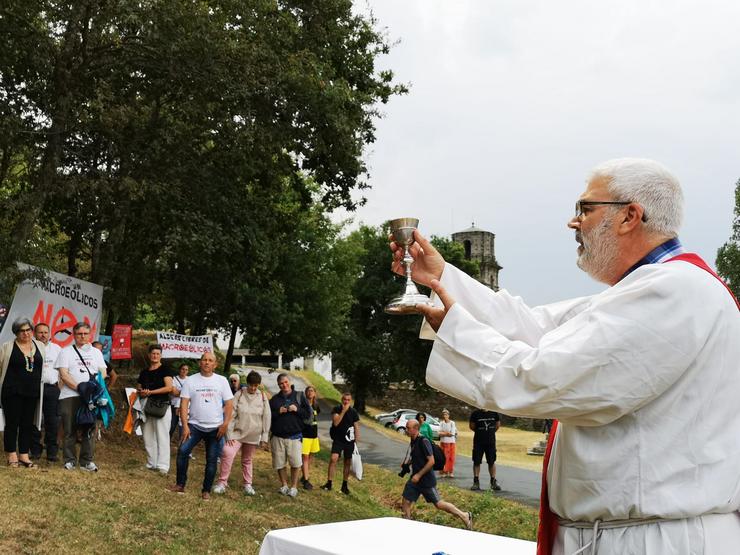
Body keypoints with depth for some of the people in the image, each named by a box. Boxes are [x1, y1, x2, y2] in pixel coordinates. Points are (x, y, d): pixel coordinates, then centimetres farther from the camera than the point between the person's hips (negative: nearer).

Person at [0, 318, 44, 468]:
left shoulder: (40, 347, 8)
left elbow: (44, 367, 14)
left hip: (32, 392, 4)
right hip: (13, 393, -3)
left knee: (28, 424, 7)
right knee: (12, 423, 1)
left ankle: (24, 455, 14)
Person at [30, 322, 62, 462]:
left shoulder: (56, 348, 12)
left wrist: (60, 386, 4)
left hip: (52, 388, 1)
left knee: (52, 421, 1)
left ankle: (52, 452, 6)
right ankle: (35, 451, 11)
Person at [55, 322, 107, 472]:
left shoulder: (96, 352, 17)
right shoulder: (66, 351, 5)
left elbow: (103, 373, 13)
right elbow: (64, 375, -4)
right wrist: (79, 388, -15)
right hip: (70, 396, -2)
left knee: (89, 429, 0)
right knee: (70, 429, 0)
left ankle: (87, 461, 6)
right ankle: (70, 460, 8)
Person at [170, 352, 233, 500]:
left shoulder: (221, 381, 2)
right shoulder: (190, 380, 1)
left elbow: (229, 404, 1)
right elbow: (184, 404, -3)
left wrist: (225, 424, -10)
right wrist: (185, 425, -11)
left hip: (216, 428, 1)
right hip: (194, 425, 0)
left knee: (212, 460, 4)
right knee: (183, 451, -16)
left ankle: (206, 490, 15)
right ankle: (180, 484, -3)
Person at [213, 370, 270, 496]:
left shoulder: (262, 397, -2)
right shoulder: (239, 394, -8)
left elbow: (267, 418, 2)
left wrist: (264, 438, 0)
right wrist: (229, 435, -12)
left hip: (253, 435, 2)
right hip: (237, 433, -2)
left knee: (247, 460, 14)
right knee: (227, 453, -22)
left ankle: (248, 484, 31)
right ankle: (222, 482, -11)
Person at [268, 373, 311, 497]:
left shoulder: (299, 396, 6)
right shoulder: (274, 399, 10)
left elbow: (308, 414, 3)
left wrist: (297, 410, -12)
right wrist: (278, 412, -10)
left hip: (294, 436, -2)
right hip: (278, 437, 2)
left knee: (296, 463, -9)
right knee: (280, 464, 5)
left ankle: (294, 486, 6)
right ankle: (284, 485, 22)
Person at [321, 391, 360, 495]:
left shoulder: (353, 412, 1)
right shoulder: (336, 409, -3)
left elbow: (356, 427, 5)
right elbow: (336, 422, -17)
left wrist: (357, 441, 0)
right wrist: (343, 411, -22)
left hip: (349, 441, 2)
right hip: (338, 440, -2)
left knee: (347, 462, 7)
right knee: (333, 459, -16)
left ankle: (344, 485, 18)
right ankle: (329, 483, -11)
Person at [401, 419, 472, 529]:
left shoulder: (423, 441, -20)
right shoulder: (413, 441, 7)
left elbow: (431, 461, -23)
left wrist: (419, 475, -22)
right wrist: (406, 463, 8)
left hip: (427, 480, -8)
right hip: (415, 478, 8)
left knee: (438, 504, 2)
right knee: (406, 502, 4)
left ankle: (465, 516, 16)